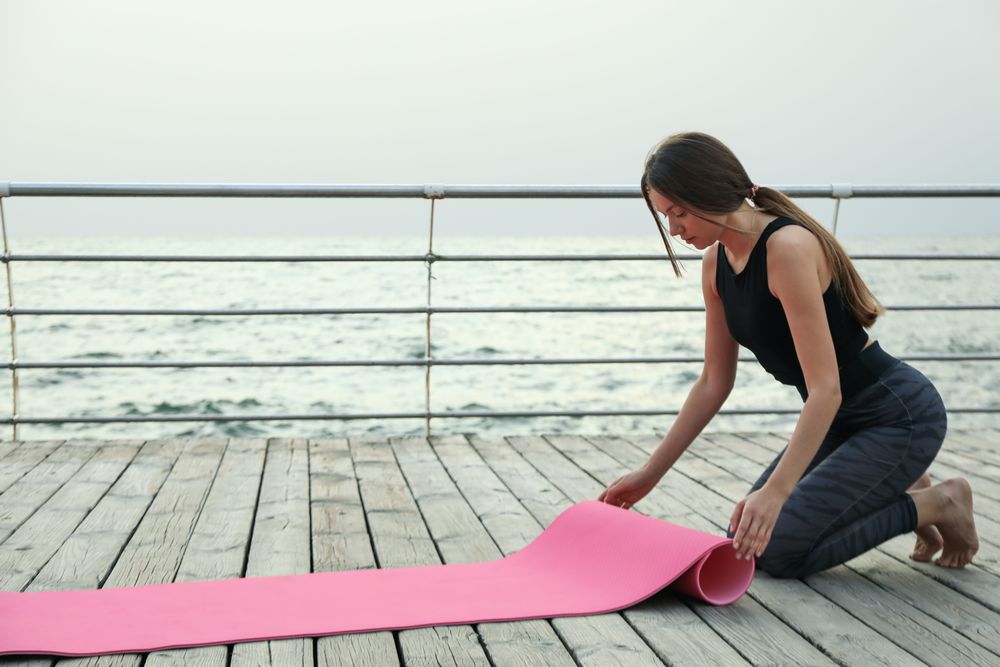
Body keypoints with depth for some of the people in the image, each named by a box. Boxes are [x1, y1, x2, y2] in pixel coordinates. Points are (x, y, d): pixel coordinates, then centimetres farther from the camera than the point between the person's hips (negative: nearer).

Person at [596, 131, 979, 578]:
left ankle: (935, 505, 3)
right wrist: (650, 473, 5)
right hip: (835, 420, 9)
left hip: (898, 415, -9)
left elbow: (825, 389, -31)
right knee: (746, 537, 8)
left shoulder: (789, 247, -27)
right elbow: (714, 383, 6)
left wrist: (775, 492, -39)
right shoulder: (716, 262, 0)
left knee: (776, 551, -14)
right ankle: (899, 493, 17)